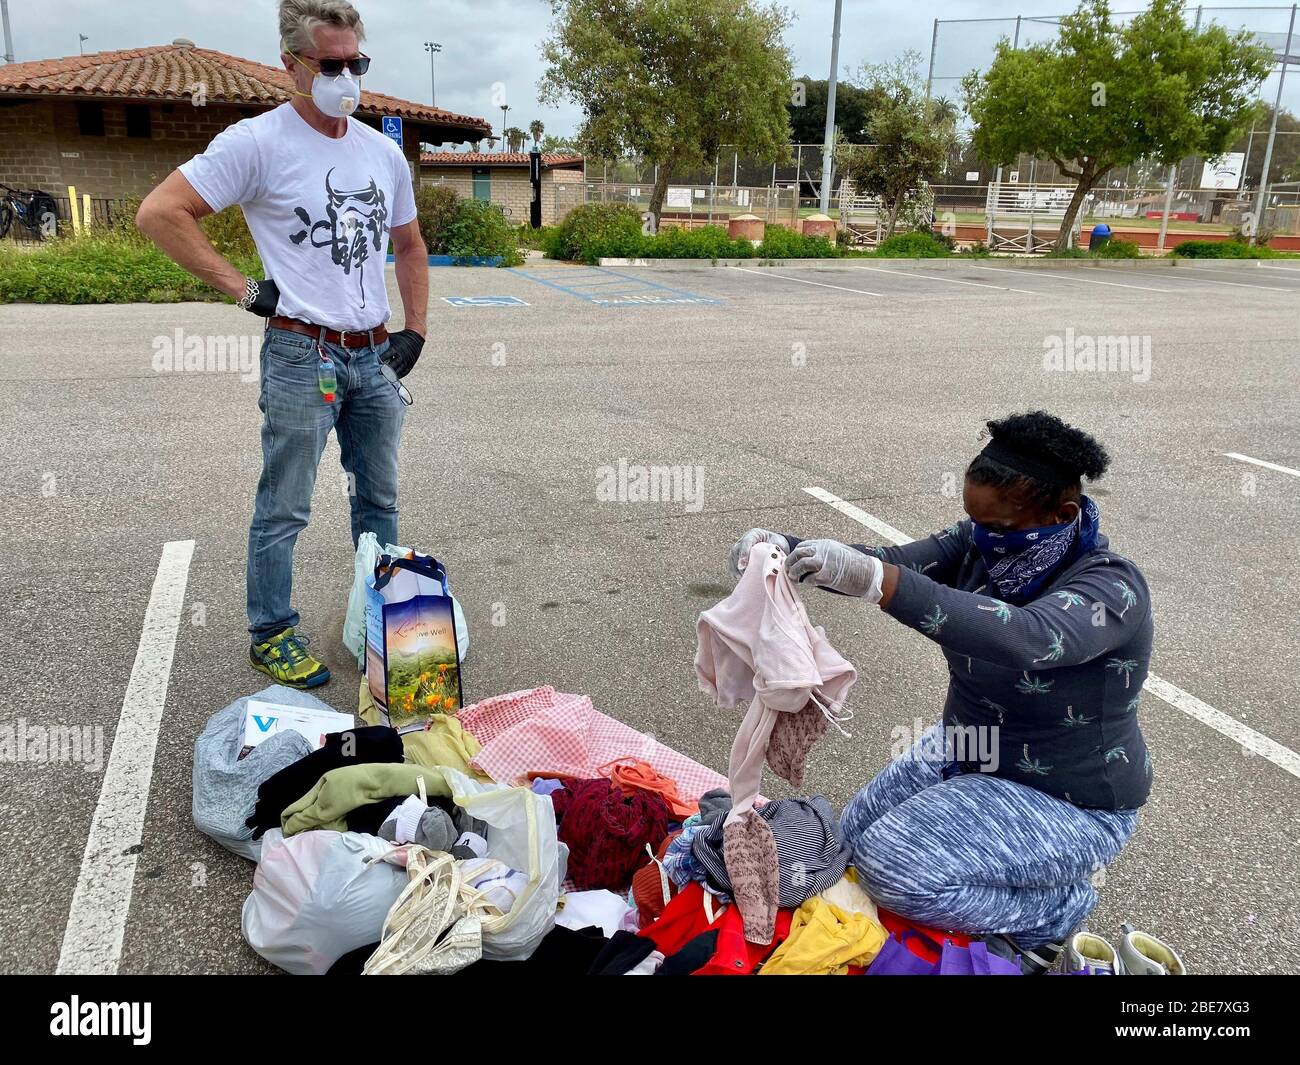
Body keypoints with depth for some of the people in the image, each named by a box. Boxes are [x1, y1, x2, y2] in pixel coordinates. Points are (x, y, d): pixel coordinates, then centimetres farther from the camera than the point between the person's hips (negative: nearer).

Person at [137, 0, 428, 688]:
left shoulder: (383, 153, 10)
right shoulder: (258, 142, -9)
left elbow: (409, 246, 21)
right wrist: (244, 289, -13)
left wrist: (414, 331, 11)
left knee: (379, 499, 16)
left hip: (375, 356, 6)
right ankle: (270, 636, 18)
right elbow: (159, 213, -11)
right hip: (301, 355, -6)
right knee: (284, 509, 3)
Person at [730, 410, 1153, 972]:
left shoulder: (1109, 587, -30)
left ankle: (1052, 910, 3)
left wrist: (874, 579, -59)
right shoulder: (984, 541, -8)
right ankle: (1044, 865, 20)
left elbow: (1026, 639, -50)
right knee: (855, 838, 12)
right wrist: (783, 547, -36)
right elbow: (889, 566, -17)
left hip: (1069, 801, -8)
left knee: (892, 866, -23)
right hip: (968, 753, 8)